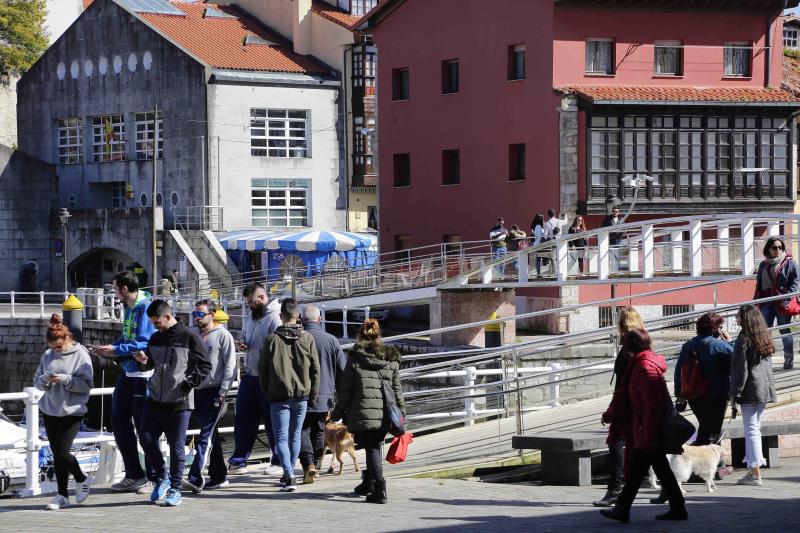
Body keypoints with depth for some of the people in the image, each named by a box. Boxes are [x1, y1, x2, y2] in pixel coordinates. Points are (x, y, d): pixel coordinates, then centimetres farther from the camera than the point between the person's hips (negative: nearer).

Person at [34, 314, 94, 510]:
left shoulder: (80, 355, -6)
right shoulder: (48, 355, 7)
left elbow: (86, 384, -10)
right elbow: (37, 380, 10)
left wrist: (66, 379, -22)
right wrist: (45, 379, -12)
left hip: (72, 411, -5)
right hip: (50, 411, 5)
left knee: (62, 451, -11)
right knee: (56, 453, 5)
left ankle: (82, 480, 16)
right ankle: (62, 495, 13)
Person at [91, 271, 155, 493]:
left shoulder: (145, 308, -17)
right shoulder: (129, 308, 12)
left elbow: (145, 344, -23)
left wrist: (116, 350, -19)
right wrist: (109, 348, 6)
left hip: (143, 375, -10)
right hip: (127, 373, 10)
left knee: (144, 427, -1)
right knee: (120, 422, 12)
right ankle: (133, 475, 21)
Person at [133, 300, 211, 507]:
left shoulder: (189, 337, -7)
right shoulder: (155, 339, 12)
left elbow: (205, 365, -6)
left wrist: (189, 383, -16)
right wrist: (143, 361, 0)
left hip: (179, 403, -6)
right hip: (154, 400, 6)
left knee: (177, 447, 0)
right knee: (146, 439, 2)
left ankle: (174, 488, 9)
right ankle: (160, 478, 20)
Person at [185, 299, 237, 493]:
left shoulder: (223, 335, -4)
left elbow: (230, 366, -8)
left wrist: (222, 393, -14)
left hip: (214, 391, -7)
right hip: (198, 390, 7)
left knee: (206, 435, -13)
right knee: (211, 435, 12)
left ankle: (195, 478, -20)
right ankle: (219, 476, 20)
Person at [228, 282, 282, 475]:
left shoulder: (275, 318, -14)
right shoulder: (250, 315, 13)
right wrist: (243, 344, 4)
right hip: (249, 375, 8)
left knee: (272, 422, 2)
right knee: (243, 420, 9)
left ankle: (279, 462, 12)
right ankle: (238, 461, 15)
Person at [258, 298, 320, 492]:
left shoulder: (272, 340, -5)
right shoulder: (308, 339, 1)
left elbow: (262, 369, 0)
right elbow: (315, 369, 4)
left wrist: (267, 392, 13)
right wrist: (313, 394, 13)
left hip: (279, 396, -3)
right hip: (301, 396, 3)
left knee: (281, 437, -2)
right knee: (295, 436, 16)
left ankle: (289, 477, -18)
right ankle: (289, 475, 24)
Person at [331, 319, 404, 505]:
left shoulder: (355, 358, -2)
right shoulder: (391, 359, 9)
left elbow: (346, 390, 0)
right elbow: (397, 389, 11)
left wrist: (338, 413, 9)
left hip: (362, 413, -4)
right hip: (385, 416, 4)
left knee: (371, 449, -1)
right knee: (374, 447, 19)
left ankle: (379, 488, -14)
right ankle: (368, 483, 32)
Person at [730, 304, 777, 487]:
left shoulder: (744, 339, -12)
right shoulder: (764, 338, 12)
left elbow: (740, 368, -14)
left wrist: (735, 393, -11)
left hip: (751, 389, -8)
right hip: (765, 389, 8)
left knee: (751, 430, -6)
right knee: (755, 429, 15)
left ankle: (755, 474, -8)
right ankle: (753, 469, 17)